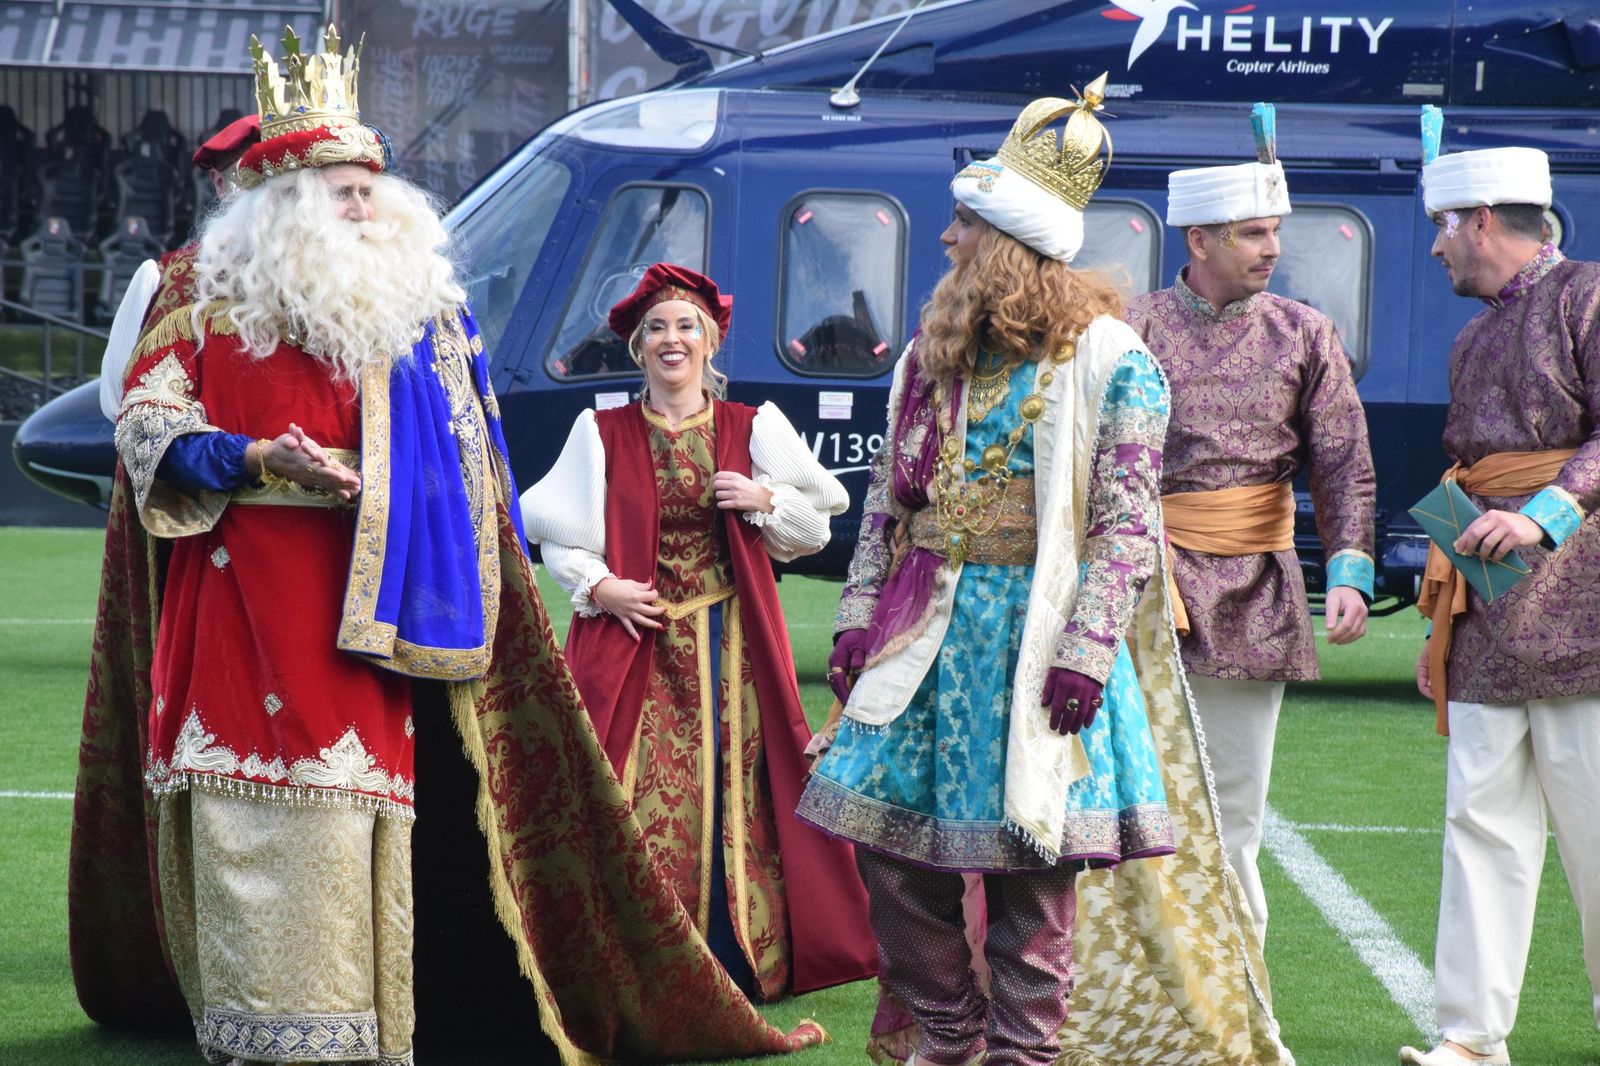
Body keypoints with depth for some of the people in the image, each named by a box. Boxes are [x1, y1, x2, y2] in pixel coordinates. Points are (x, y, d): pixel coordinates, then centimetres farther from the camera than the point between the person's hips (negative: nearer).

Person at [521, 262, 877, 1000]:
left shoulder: (751, 430, 8)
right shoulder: (603, 435, 6)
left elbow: (815, 527, 9)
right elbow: (558, 539, 7)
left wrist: (763, 500, -8)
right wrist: (598, 587, -10)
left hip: (730, 646, 1)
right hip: (635, 644, 0)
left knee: (730, 793, -4)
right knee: (638, 797, -6)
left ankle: (734, 960, 3)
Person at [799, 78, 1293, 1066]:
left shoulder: (1109, 361, -7)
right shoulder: (934, 355, 13)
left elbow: (1124, 523, -10)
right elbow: (889, 495, 16)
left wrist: (1085, 651, -17)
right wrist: (859, 615, 8)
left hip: (1034, 634, -6)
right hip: (929, 631, 6)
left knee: (1031, 853, -2)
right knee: (887, 836, 3)